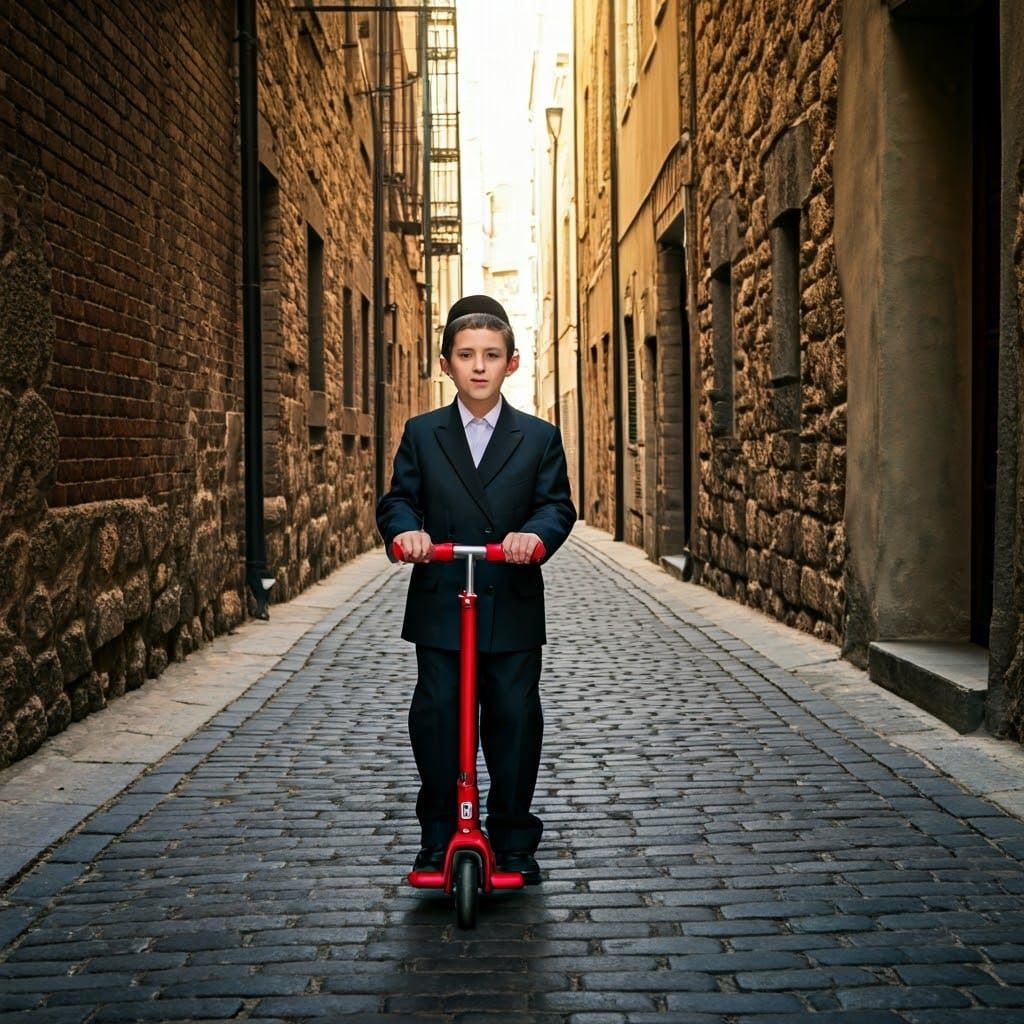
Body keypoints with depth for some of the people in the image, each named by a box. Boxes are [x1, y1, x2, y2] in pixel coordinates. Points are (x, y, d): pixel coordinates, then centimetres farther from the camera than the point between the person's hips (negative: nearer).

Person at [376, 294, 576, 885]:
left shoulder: (539, 437, 6)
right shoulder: (422, 434, 8)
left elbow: (558, 504, -1)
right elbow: (398, 499, 4)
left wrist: (535, 532, -23)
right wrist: (406, 529, -18)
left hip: (513, 610, 0)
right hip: (439, 610, 1)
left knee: (515, 720, 5)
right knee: (436, 719, 2)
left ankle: (514, 841, 18)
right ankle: (438, 840, 16)